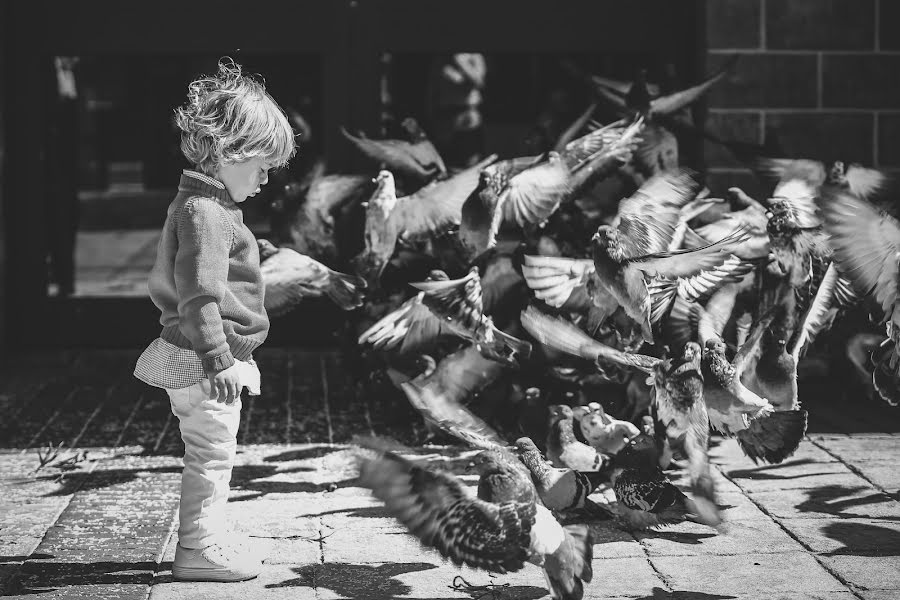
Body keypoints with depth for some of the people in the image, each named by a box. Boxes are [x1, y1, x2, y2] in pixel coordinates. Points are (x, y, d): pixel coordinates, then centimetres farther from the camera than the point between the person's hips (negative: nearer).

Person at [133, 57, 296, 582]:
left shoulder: (202, 202, 15)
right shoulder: (206, 212, -19)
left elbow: (169, 283, 24)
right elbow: (199, 292, -26)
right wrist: (217, 358, -27)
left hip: (198, 356, 11)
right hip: (204, 360, -11)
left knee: (209, 455, 18)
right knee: (212, 455, -3)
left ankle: (208, 538, 27)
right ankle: (200, 549, 3)